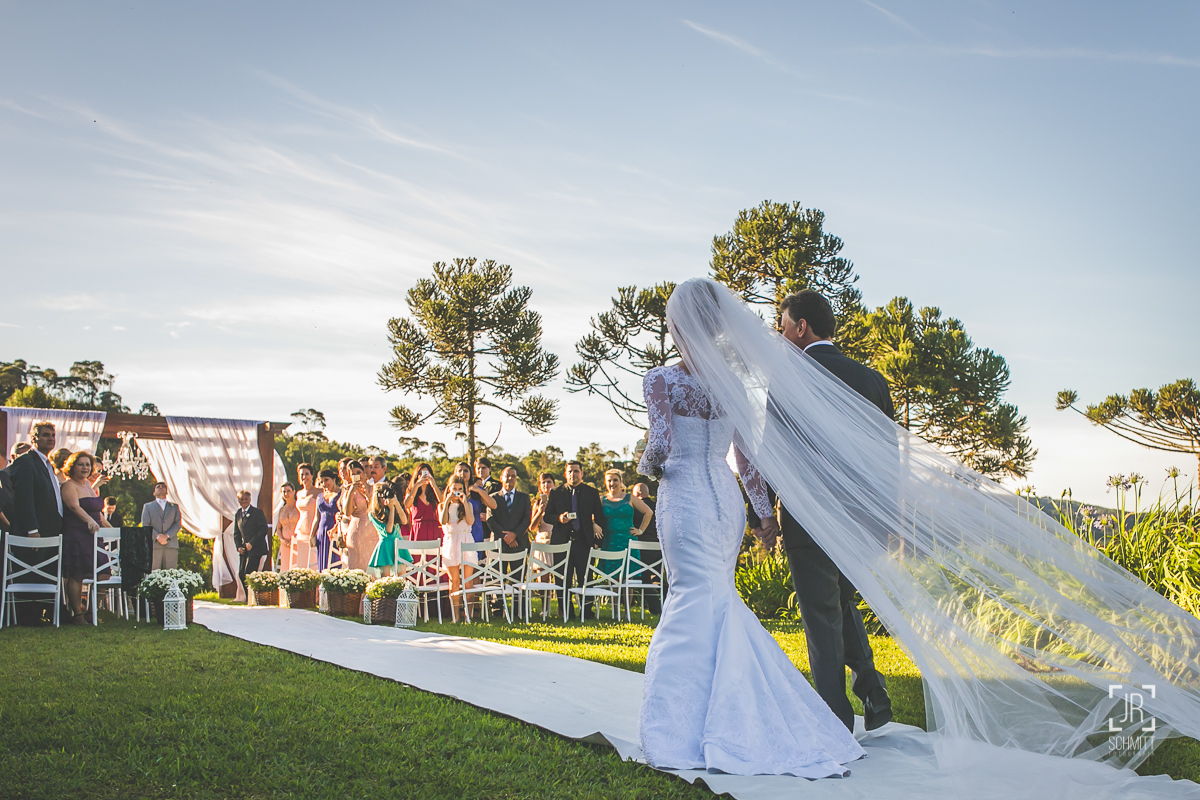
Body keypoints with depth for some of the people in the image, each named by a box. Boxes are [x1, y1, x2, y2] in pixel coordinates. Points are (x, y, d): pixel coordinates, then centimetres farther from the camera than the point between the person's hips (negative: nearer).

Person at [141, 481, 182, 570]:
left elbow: (178, 524, 9)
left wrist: (167, 536, -8)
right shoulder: (148, 506, 19)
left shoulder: (174, 506, 22)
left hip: (171, 545, 1)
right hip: (154, 545, -1)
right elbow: (145, 525, 7)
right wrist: (157, 537, -9)